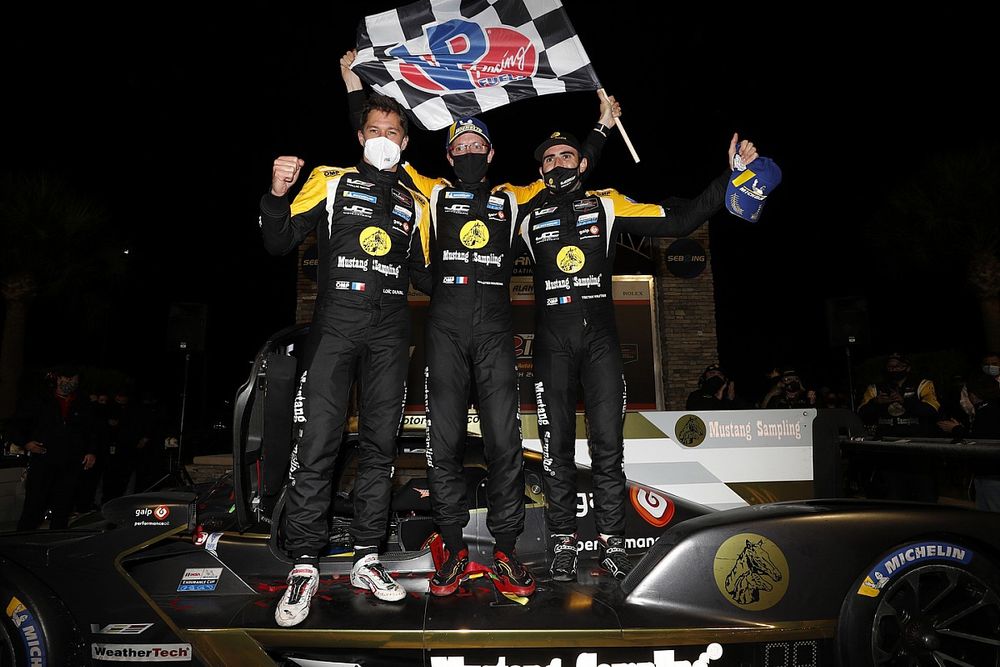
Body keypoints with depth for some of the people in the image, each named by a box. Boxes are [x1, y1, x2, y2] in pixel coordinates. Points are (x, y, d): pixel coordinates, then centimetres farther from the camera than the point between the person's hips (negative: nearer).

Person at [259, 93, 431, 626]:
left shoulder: (415, 203, 19)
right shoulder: (330, 181, 10)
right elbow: (279, 242, 3)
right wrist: (277, 195, -14)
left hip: (389, 332, 3)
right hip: (335, 323, -3)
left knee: (379, 445, 5)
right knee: (317, 444, -6)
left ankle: (367, 559, 16)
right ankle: (304, 565, 7)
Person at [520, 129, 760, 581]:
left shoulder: (607, 205, 11)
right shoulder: (528, 214, 13)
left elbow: (679, 220, 8)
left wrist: (731, 177, 3)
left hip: (601, 340, 0)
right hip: (552, 344, 1)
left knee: (608, 445, -1)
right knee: (556, 446, 1)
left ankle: (612, 543, 11)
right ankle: (563, 543, 13)